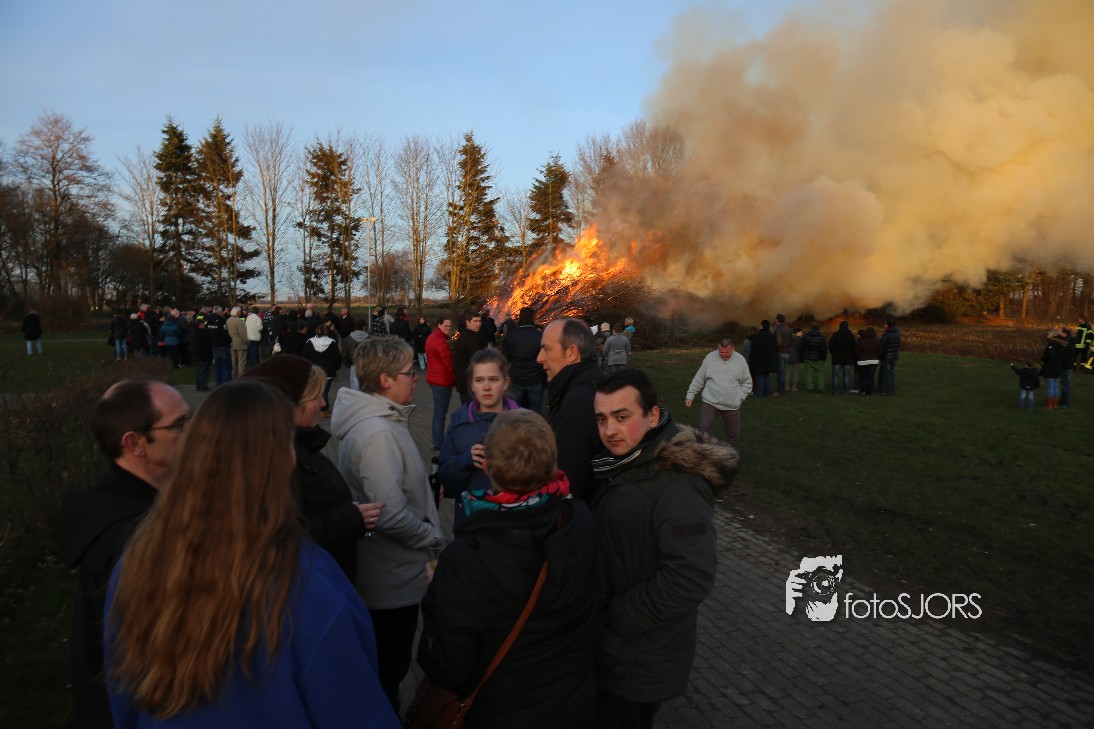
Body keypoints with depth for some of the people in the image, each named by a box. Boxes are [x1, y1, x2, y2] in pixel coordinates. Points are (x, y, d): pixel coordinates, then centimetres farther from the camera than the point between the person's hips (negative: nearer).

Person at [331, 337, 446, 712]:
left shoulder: (382, 420, 5)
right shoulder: (377, 433, -26)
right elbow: (393, 516, -30)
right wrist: (435, 540, -15)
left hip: (390, 573, 9)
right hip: (393, 579, -9)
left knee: (388, 667, 26)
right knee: (387, 672, 11)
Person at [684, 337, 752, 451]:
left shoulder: (740, 360, -2)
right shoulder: (710, 358, -3)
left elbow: (747, 383, 7)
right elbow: (698, 379, 5)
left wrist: (740, 397, -4)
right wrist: (690, 395, 5)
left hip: (732, 406, 1)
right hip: (710, 402, -1)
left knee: (734, 435, 10)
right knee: (703, 429, -15)